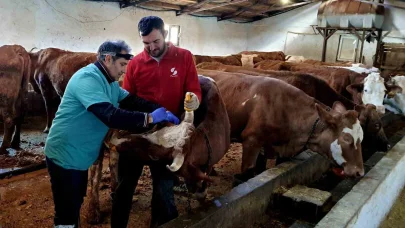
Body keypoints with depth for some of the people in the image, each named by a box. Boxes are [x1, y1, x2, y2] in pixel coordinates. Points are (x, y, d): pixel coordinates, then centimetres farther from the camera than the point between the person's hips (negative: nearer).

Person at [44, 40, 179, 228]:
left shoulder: (110, 83, 8)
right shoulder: (88, 78, -25)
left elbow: (132, 100, 8)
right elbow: (111, 116, -35)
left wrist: (161, 109, -7)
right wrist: (149, 118, -30)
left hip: (79, 156, 10)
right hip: (65, 156, -10)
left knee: (76, 205, 24)